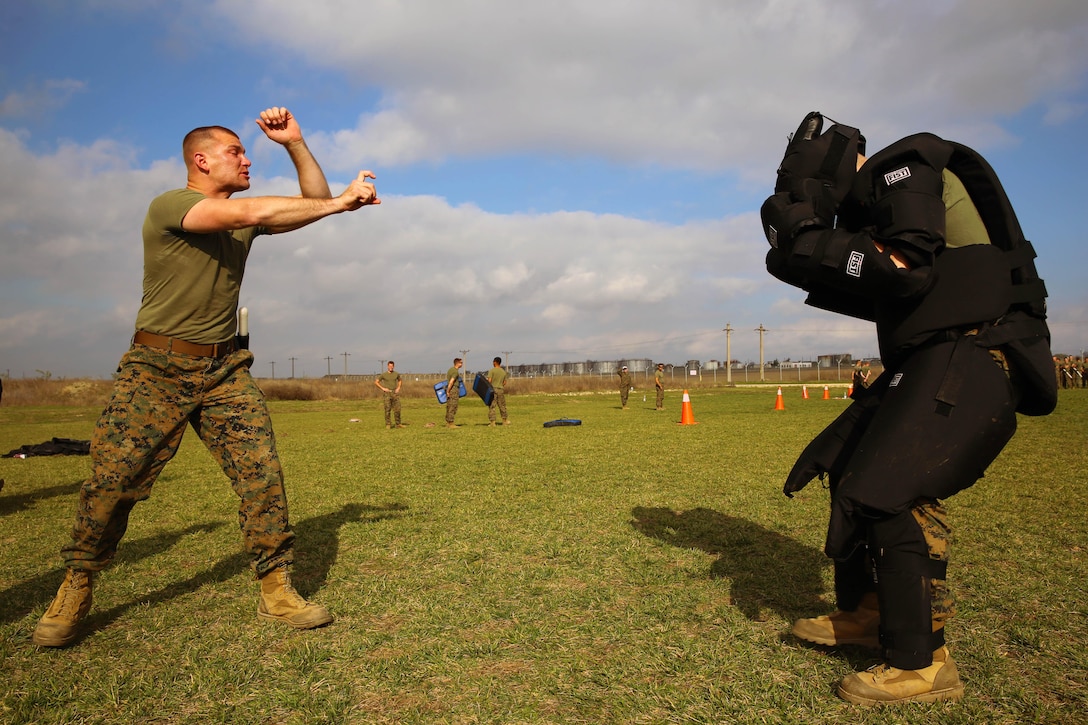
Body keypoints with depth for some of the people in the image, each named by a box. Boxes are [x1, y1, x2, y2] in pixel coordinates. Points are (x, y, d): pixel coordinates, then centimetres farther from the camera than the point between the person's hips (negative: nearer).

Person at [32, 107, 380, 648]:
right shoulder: (168, 206, -9)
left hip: (224, 369, 5)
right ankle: (75, 592, 22)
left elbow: (315, 202, 13)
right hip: (157, 366, -4)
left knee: (261, 473, -8)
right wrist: (341, 201, -20)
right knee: (113, 481, -1)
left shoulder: (243, 220, 12)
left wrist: (294, 143, 2)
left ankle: (276, 590, 1)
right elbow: (252, 212, -23)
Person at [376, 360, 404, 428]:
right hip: (387, 393, -2)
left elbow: (399, 380, 25)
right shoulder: (383, 375, 0)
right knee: (387, 410, -2)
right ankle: (388, 425, 3)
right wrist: (382, 388, -5)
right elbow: (376, 382, 5)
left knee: (397, 409, 0)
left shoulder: (396, 374, 6)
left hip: (395, 393, 2)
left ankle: (398, 424, 7)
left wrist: (398, 388, 8)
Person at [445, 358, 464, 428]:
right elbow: (451, 382, -22)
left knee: (449, 406, 12)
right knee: (453, 407, -6)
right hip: (454, 389, -10)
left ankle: (448, 422, 16)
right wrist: (448, 391, -18)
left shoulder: (450, 369, 15)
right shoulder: (456, 372, -15)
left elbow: (447, 379, 23)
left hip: (449, 389, 10)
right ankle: (450, 423, -5)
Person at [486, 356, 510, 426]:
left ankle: (492, 421, -6)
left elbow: (489, 380, -12)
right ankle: (505, 420, 20)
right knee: (502, 406, 13)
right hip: (501, 390, 4)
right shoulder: (504, 372, 10)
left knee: (491, 406, -2)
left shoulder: (492, 370, -5)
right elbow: (504, 383, 11)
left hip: (493, 390, -4)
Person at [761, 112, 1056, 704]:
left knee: (891, 489, -16)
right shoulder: (873, 204, 22)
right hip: (933, 360, 10)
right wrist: (818, 272, 12)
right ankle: (864, 612, 22)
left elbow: (910, 269, -21)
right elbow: (884, 299, 23)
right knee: (847, 465, 11)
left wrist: (813, 246, -14)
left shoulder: (906, 169, -6)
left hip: (972, 355, -10)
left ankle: (922, 665, -5)